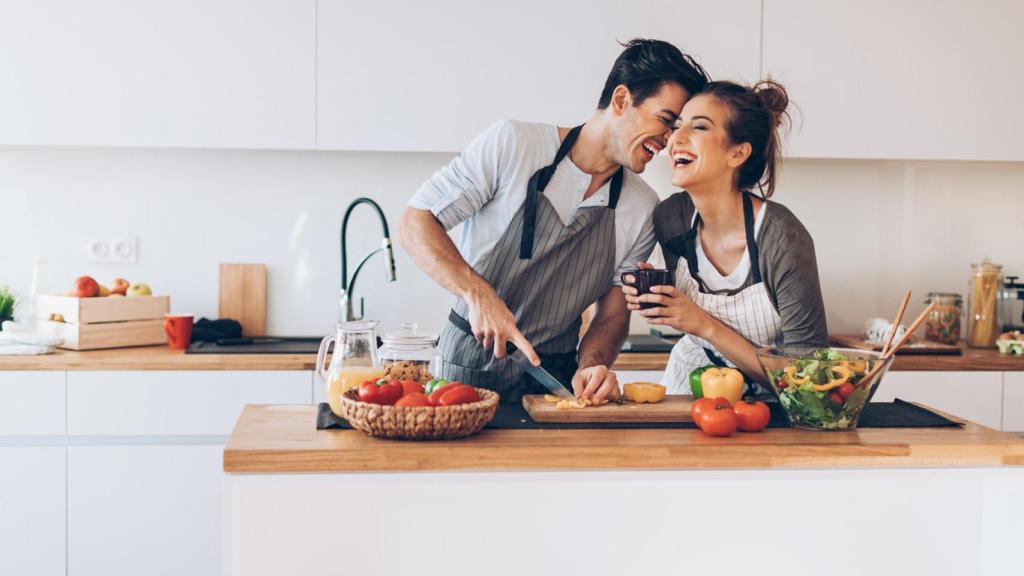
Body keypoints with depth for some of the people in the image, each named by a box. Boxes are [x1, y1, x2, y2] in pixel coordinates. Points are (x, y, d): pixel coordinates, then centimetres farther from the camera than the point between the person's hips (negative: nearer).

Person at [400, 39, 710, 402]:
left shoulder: (644, 210, 2)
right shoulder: (512, 143, -9)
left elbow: (613, 315, 8)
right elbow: (415, 223, -8)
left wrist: (591, 365, -13)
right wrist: (479, 294, -21)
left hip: (556, 376, 4)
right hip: (470, 365, -4)